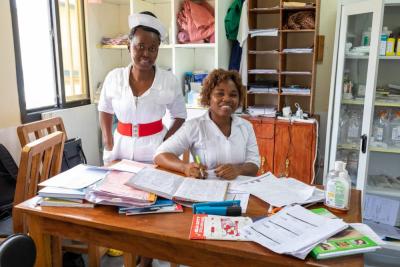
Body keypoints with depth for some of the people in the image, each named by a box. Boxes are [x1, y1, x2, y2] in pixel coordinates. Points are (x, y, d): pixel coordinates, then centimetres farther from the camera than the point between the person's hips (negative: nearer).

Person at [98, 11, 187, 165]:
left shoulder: (169, 81, -10)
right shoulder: (114, 77, -5)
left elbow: (180, 116, 1)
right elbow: (105, 110, 10)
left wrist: (165, 143, -10)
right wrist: (107, 141, 2)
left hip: (154, 148, -2)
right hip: (120, 147, 2)